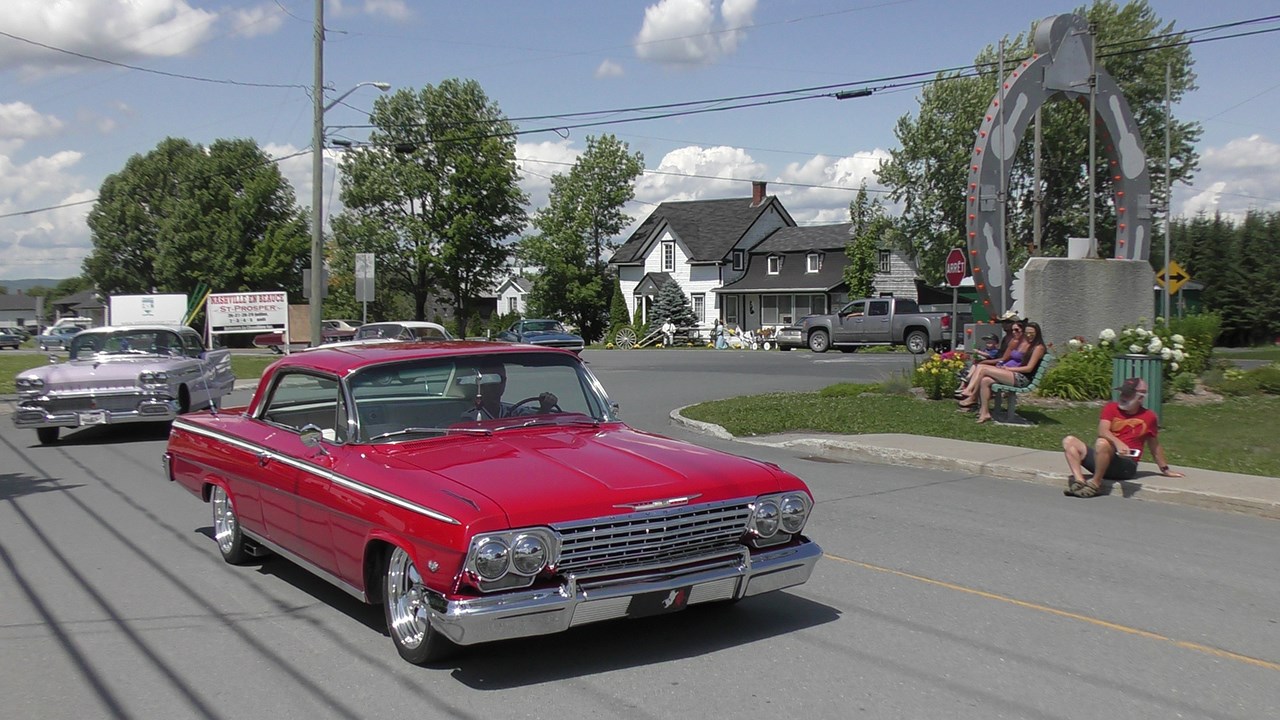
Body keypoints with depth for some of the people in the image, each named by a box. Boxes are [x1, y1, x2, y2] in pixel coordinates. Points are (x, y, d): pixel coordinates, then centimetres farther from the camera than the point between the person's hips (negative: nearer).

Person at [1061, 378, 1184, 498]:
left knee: (1101, 443, -33)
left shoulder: (1148, 417, 4)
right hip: (1103, 460, 4)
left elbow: (1154, 446, 18)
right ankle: (1079, 481, -30)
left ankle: (1096, 484, -22)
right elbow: (1102, 431, -12)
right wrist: (1117, 442, -32)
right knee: (1069, 441, -14)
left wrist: (1165, 470, 28)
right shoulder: (1111, 407, 6)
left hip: (1126, 465, -4)